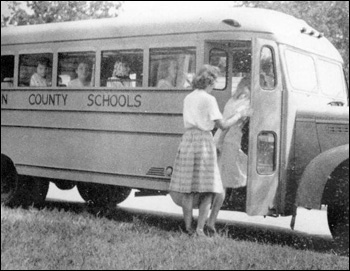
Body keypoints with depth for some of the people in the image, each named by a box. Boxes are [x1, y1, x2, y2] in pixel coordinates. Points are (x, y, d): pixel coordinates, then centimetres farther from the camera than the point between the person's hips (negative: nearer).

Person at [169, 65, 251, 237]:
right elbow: (222, 125, -7)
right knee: (208, 189, 1)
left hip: (188, 139, 6)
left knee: (187, 189, 8)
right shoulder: (209, 99, -6)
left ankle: (188, 228, 12)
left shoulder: (188, 98, 14)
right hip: (204, 140, -6)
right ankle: (200, 229, -2)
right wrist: (239, 115, 7)